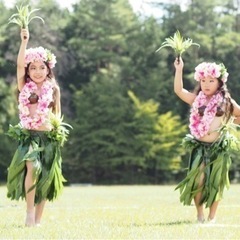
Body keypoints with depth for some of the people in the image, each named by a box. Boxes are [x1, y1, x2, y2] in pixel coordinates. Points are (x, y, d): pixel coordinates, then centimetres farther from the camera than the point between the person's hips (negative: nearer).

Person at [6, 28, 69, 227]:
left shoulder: (53, 89, 7)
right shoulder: (24, 86, 3)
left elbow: (57, 113, 14)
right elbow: (20, 65, -11)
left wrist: (56, 122, -8)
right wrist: (24, 41, -17)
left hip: (48, 137, 2)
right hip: (29, 135, -2)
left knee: (45, 178, 2)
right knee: (32, 167, -27)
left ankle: (38, 218, 14)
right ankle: (30, 212, -16)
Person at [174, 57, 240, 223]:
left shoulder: (227, 102, 2)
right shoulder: (197, 100, 5)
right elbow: (178, 90, -6)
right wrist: (179, 69, -10)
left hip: (219, 147, 0)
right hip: (200, 146, 0)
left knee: (216, 182, 1)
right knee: (198, 180, -13)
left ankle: (212, 216, 13)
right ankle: (200, 214, 1)